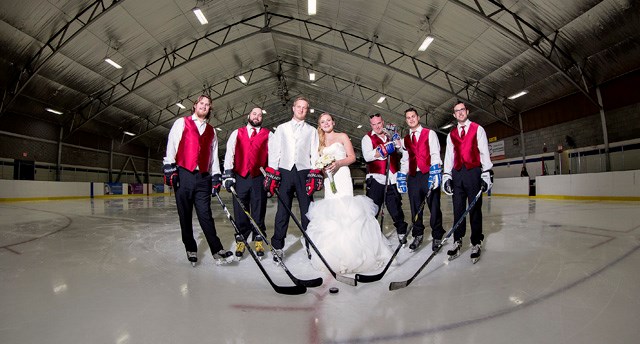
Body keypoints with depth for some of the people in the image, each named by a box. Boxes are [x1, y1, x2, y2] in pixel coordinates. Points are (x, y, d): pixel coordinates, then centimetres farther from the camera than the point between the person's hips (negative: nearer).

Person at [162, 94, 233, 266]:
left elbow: (214, 155, 17)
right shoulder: (182, 123, 9)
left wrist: (216, 176, 9)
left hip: (203, 177, 2)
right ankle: (190, 249, 15)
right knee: (185, 215, 4)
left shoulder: (211, 131, 18)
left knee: (205, 214, -2)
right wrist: (169, 167, -9)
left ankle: (217, 250, -3)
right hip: (183, 175, -2)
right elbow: (171, 145, 1)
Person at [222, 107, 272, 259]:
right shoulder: (237, 133, 15)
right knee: (240, 210, 4)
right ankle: (240, 241, 17)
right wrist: (228, 174, -4)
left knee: (259, 211, 4)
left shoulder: (268, 134, 11)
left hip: (259, 178, -1)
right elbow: (229, 153, 7)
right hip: (240, 177, 1)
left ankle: (258, 241, 16)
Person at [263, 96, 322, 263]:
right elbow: (274, 150, 9)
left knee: (307, 210, 2)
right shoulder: (282, 128, 17)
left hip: (304, 172, 0)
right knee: (282, 210, 0)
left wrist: (314, 175, -6)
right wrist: (272, 174, -2)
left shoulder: (312, 130, 16)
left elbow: (315, 154, 7)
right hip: (285, 171, 0)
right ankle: (278, 247, 9)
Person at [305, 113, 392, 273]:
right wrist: (320, 167, -2)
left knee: (344, 208, -13)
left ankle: (349, 254, -7)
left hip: (342, 177, -4)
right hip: (328, 179, 4)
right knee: (330, 210, -1)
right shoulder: (320, 142, 21)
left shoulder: (342, 136, 9)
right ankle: (333, 252, 6)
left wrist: (338, 163, -14)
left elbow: (352, 157, 1)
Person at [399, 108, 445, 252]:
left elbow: (435, 154, -6)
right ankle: (418, 235, 20)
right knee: (415, 208, 7)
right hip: (413, 176, 4)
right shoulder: (405, 139, 18)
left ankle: (437, 236, 13)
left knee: (434, 206, -1)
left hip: (429, 175, -4)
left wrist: (435, 173, -19)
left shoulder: (430, 134, 5)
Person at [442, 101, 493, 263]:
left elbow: (484, 152, 0)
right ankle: (457, 242, 10)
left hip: (473, 172, -3)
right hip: (456, 173, 3)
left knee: (475, 209, 0)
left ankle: (476, 243, 9)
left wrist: (487, 174, -8)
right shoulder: (451, 134, 17)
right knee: (458, 209, 4)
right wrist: (446, 176, 5)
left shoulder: (478, 129, 7)